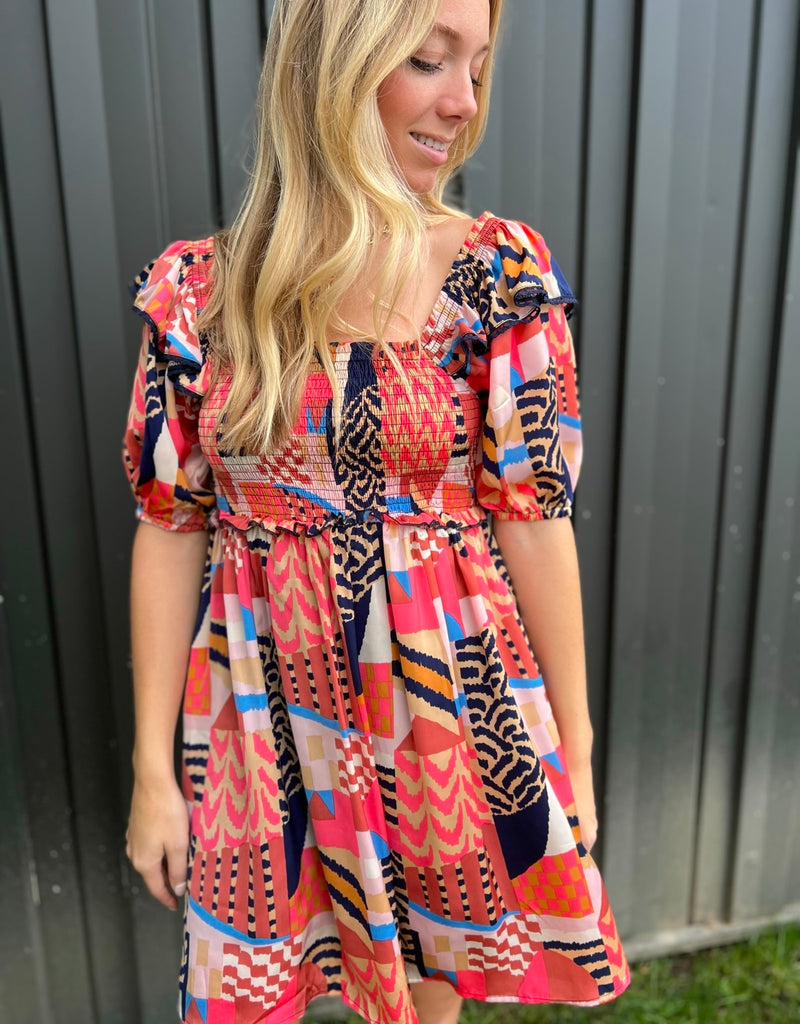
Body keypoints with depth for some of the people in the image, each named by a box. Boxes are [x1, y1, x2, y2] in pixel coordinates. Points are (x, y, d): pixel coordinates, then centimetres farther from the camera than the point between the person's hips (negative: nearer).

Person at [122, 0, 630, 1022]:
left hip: (451, 699, 0)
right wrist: (152, 766, 1)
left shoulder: (499, 272, -6)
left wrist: (573, 743, -1)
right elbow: (170, 530, -2)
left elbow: (532, 515, -6)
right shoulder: (199, 291, -4)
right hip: (267, 701, 1)